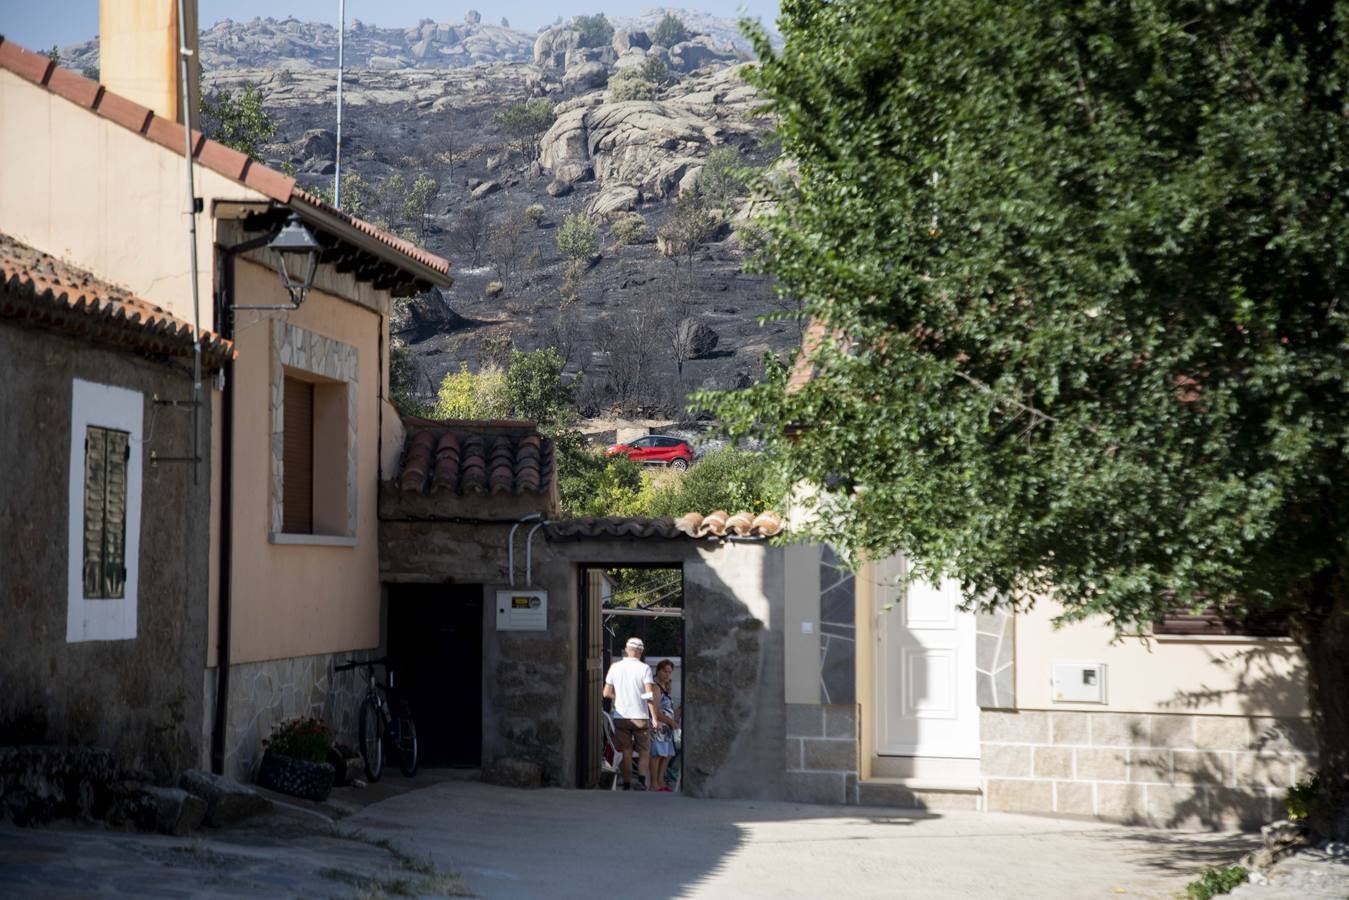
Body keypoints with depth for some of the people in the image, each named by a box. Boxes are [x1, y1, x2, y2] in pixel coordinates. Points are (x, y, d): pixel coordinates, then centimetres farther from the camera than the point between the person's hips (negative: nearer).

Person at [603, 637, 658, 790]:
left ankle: (627, 785, 6)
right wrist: (654, 718, -6)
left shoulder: (615, 667, 3)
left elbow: (606, 693, 6)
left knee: (626, 753, 7)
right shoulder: (644, 668, -6)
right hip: (640, 716, -2)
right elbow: (650, 695, -10)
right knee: (644, 751, 8)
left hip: (621, 716, 2)